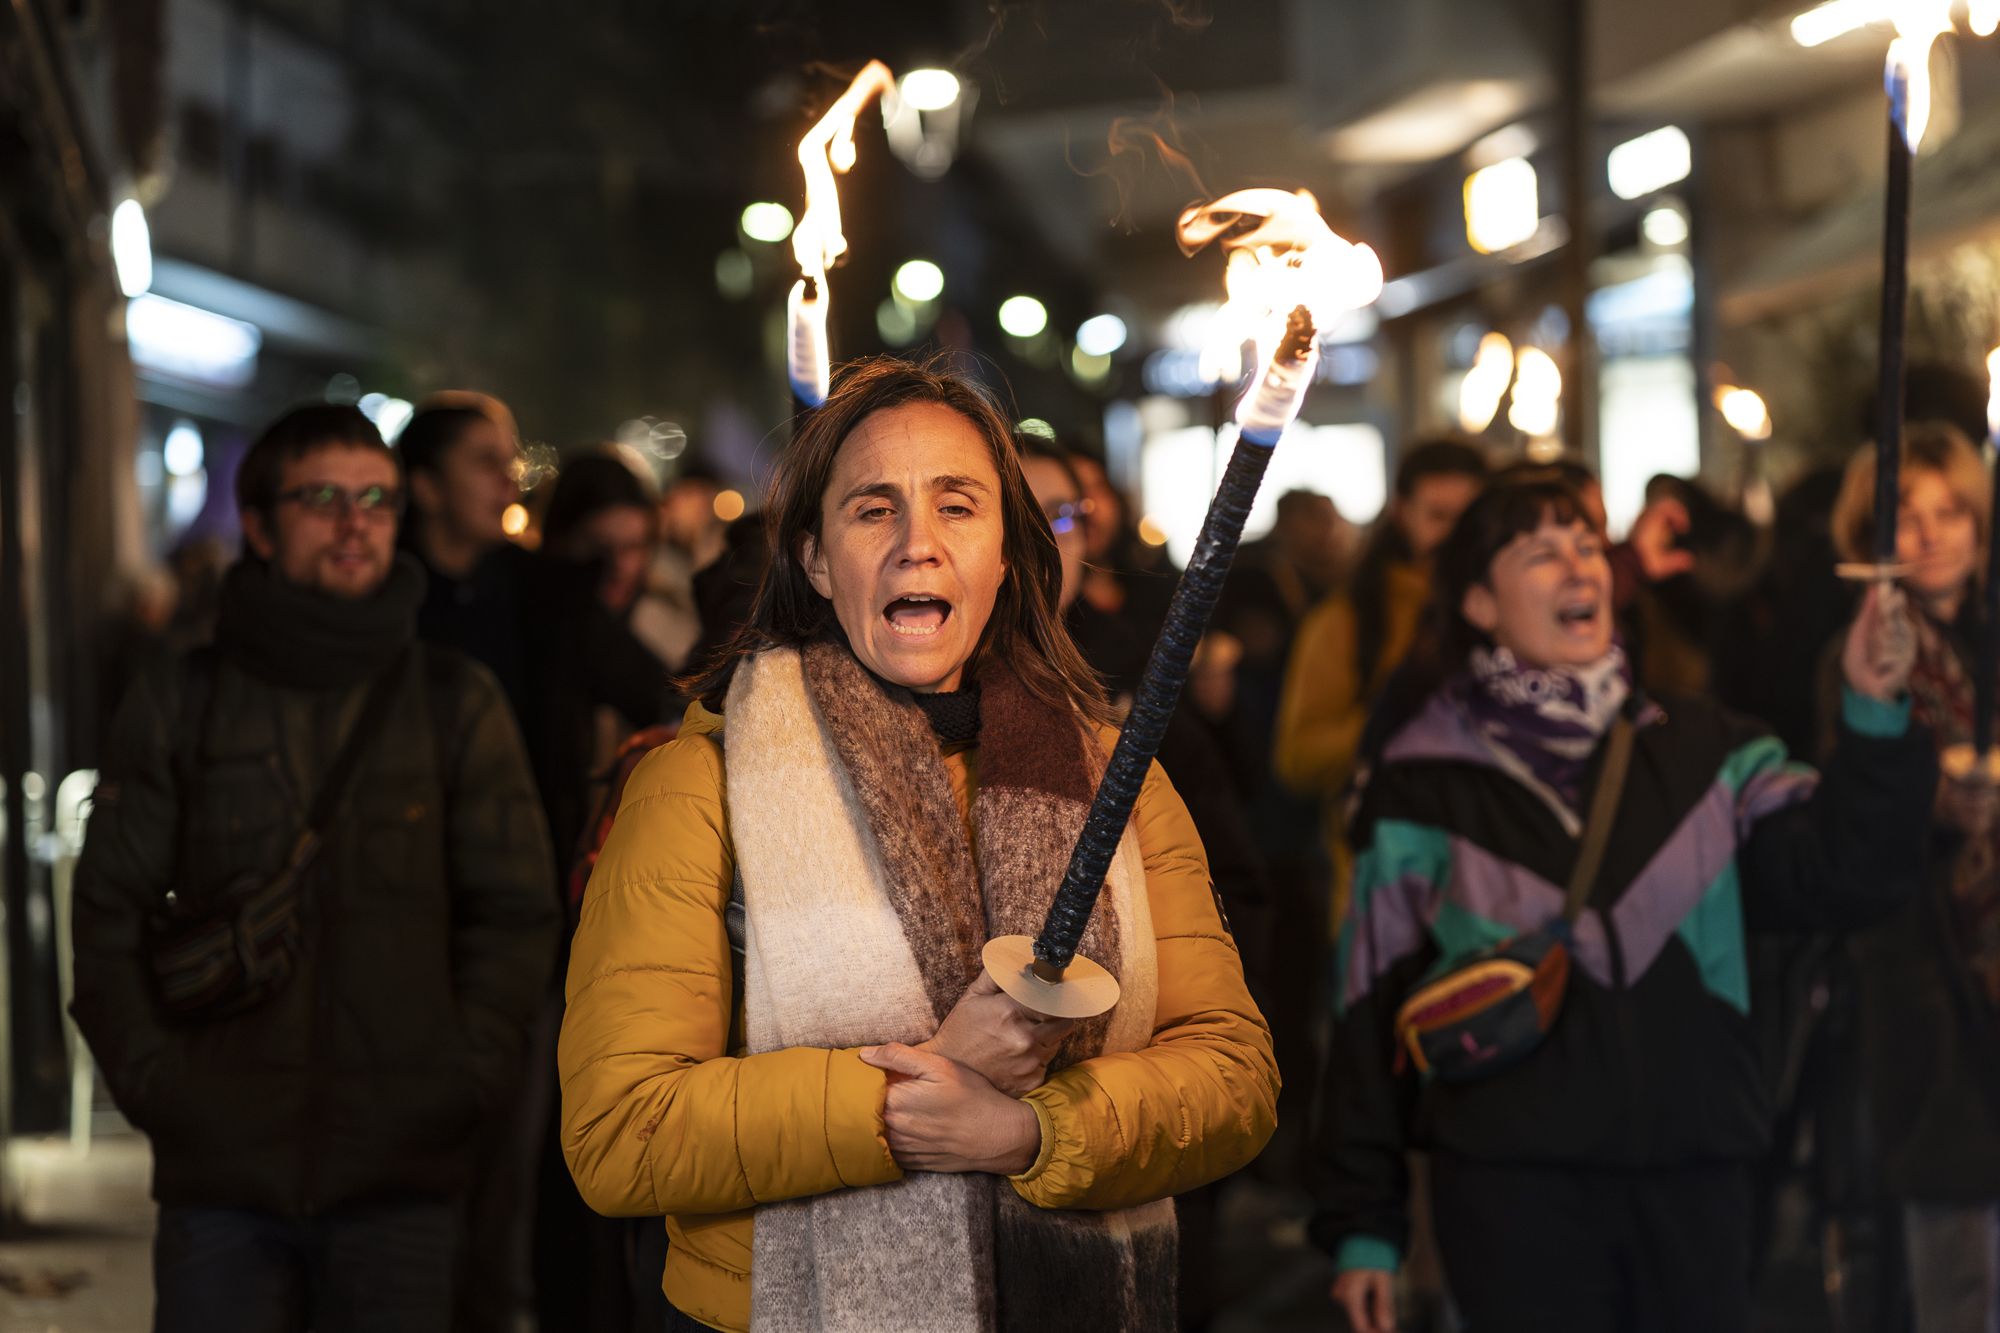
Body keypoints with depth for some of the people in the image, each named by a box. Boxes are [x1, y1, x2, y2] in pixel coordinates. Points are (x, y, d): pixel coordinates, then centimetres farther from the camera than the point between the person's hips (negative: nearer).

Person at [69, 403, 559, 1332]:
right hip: (219, 1165, 0)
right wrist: (153, 1080, -3)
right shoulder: (177, 705, 8)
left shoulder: (457, 705, 8)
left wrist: (460, 1082, -4)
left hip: (399, 1178, 0)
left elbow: (516, 914, 6)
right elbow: (109, 914, 8)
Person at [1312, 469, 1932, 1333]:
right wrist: (1362, 1225, -2)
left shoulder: (1698, 750, 8)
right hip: (1513, 1187, -3)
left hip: (1693, 1173, 3)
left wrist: (1875, 716, -19)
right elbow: (1372, 1010, 1)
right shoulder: (1425, 788, 1)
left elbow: (1839, 874, -4)